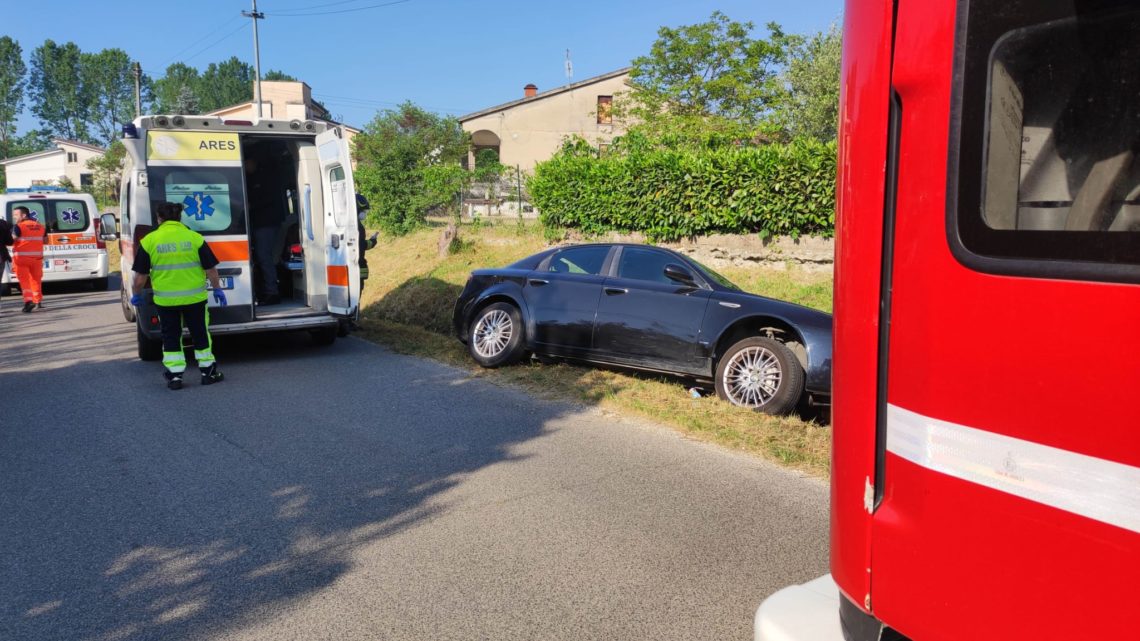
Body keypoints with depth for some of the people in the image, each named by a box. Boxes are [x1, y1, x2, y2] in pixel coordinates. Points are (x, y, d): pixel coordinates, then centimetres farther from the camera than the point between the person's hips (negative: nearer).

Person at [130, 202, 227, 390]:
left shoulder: (149, 241, -4)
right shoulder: (194, 238, -5)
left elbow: (140, 275, -1)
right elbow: (211, 269, -2)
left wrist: (137, 295, 15)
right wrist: (218, 289, 11)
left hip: (165, 300, 0)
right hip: (194, 297, 0)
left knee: (170, 337, 13)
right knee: (200, 334, 14)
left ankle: (175, 376, 14)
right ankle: (208, 372, 20)